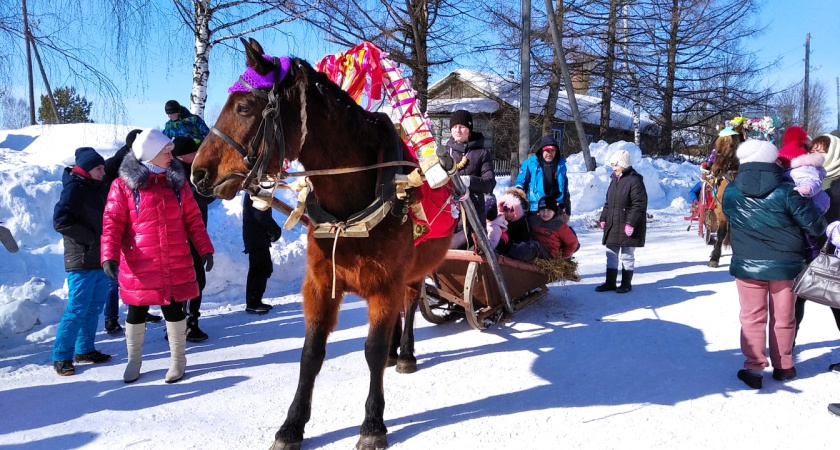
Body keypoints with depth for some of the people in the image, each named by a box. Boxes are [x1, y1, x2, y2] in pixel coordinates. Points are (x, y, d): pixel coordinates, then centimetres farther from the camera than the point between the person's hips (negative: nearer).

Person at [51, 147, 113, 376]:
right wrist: (91, 238, -16)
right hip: (81, 262, -8)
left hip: (100, 260, 8)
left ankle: (84, 350, 24)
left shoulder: (97, 190, 15)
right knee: (77, 310, -5)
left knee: (95, 307, 13)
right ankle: (61, 357, 6)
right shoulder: (74, 188, -10)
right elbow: (60, 221, -20)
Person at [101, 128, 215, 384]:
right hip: (139, 266, -2)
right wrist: (109, 255, -19)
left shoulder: (178, 182, 5)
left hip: (176, 265, 2)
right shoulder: (124, 185, -6)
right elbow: (112, 223, -7)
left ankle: (177, 359, 27)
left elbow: (193, 219, 7)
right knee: (137, 312, 12)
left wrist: (205, 248, 2)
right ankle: (134, 360, 33)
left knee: (173, 310, 10)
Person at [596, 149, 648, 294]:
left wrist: (631, 222, -23)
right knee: (611, 254, 13)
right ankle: (610, 282, 22)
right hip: (613, 225, 8)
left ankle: (626, 283, 17)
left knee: (627, 256, 4)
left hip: (628, 227, -8)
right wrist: (604, 218, 13)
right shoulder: (614, 179, 13)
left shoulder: (635, 180, -14)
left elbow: (639, 204, -19)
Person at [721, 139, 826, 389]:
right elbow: (815, 225, -9)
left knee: (752, 317, 10)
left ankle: (754, 369, 11)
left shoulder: (730, 193, -8)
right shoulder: (785, 191, -16)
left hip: (747, 265, 1)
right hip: (785, 265, 0)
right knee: (783, 318, 15)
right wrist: (821, 228, 14)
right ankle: (783, 366, 28)